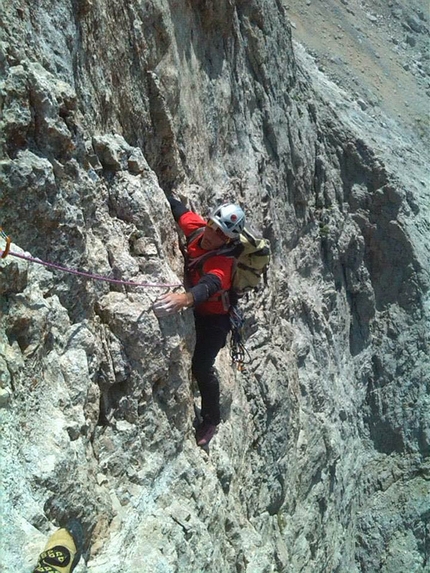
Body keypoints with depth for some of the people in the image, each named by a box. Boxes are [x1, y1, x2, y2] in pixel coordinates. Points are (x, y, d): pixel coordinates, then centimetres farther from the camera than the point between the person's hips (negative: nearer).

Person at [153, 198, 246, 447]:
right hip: (195, 308, 8)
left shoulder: (222, 261, -35)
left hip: (214, 318, -7)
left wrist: (185, 298, -75)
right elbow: (176, 207, -1)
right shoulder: (196, 228, -17)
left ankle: (212, 420, 14)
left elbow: (209, 285, -55)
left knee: (201, 367, -8)